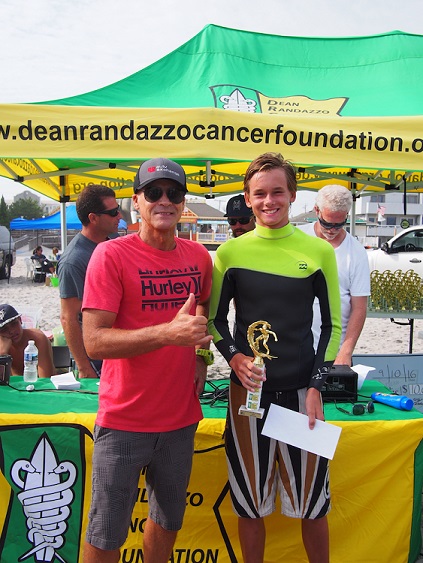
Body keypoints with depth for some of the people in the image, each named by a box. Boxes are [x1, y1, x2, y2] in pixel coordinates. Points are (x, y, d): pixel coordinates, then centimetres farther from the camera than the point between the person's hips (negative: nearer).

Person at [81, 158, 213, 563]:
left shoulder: (199, 256, 3)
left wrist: (202, 355, 5)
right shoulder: (111, 255, -13)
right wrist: (169, 332, -30)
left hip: (181, 418, 5)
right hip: (123, 422, -4)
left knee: (168, 522, 21)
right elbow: (94, 341, -20)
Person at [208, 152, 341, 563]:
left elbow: (332, 324, 5)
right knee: (250, 505, 13)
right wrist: (233, 356, -11)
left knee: (313, 506, 11)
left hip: (301, 389, 0)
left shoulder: (319, 251, 0)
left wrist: (316, 386, -4)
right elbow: (215, 318, 8)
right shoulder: (230, 252, 0)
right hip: (248, 390, 1)